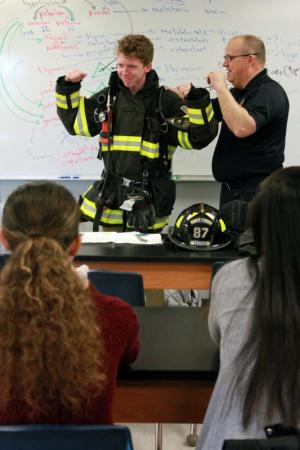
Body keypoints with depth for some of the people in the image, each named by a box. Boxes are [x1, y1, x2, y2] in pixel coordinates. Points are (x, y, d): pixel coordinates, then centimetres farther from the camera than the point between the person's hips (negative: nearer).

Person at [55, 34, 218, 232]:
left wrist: (196, 100, -26)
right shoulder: (108, 98, 5)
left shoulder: (166, 101, -8)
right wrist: (68, 88, 8)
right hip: (110, 197, 4)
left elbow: (199, 137, -13)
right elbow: (75, 122, 18)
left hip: (148, 203, -4)